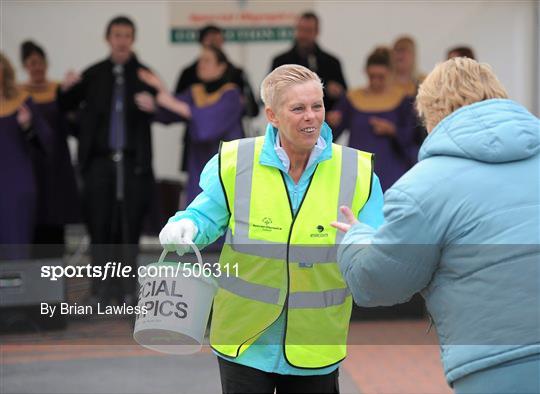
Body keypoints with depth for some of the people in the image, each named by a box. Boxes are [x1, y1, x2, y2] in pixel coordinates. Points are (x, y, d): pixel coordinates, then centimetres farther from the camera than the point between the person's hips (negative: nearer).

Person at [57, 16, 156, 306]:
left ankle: (126, 291, 10)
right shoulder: (93, 75, 7)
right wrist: (66, 89, -13)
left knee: (129, 227, 2)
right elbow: (66, 108, 7)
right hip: (100, 161, 1)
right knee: (100, 226, 0)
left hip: (133, 162, -1)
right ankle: (102, 290, 7)